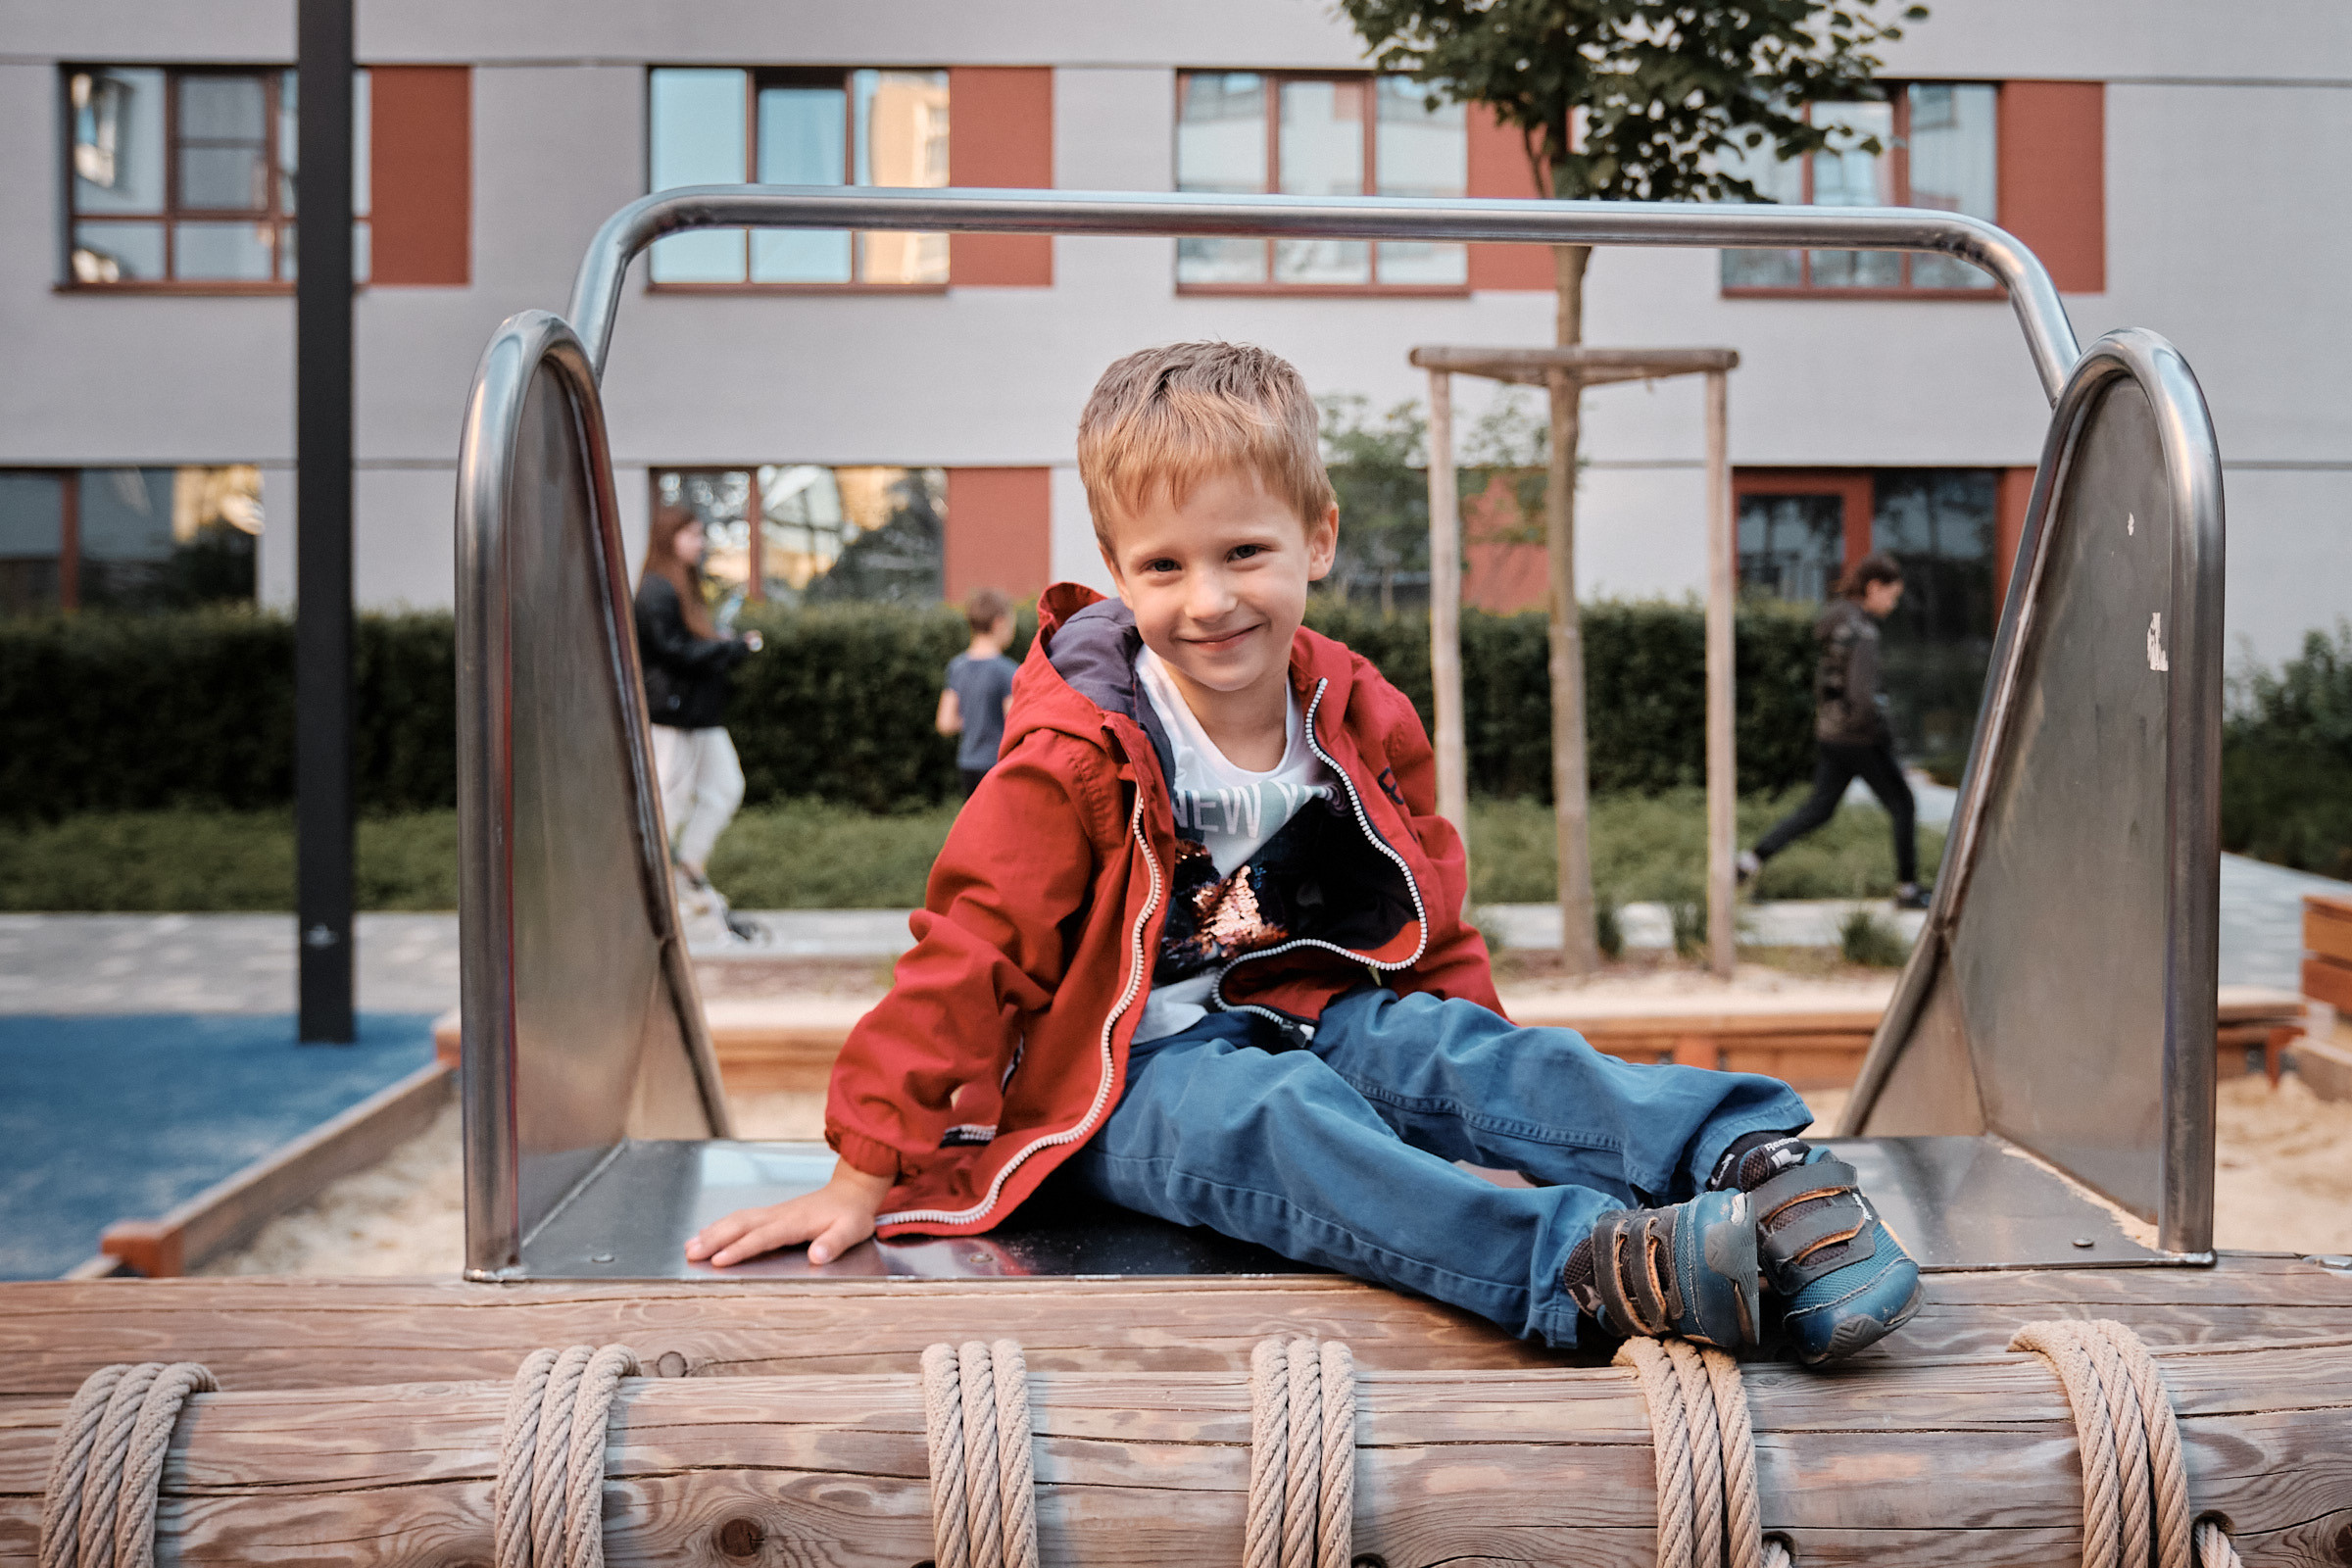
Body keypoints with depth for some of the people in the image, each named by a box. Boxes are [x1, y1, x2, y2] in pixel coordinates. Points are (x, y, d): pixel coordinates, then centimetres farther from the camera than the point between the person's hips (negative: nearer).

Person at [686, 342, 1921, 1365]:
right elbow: (969, 957, -10)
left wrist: (1484, 1091, 5)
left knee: (1465, 1049, -26)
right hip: (1135, 1070, -4)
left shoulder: (1366, 728, 3)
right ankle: (1584, 1264, -59)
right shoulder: (1074, 756, -10)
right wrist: (868, 1175, -12)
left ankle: (1757, 1162, -46)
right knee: (1279, 1119, -36)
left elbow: (1436, 934, 14)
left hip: (1324, 1018, 5)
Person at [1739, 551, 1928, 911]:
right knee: (1903, 807, 8)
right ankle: (1907, 889, 16)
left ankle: (1752, 859, 9)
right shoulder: (1862, 632, -21)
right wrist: (1883, 731, -14)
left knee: (1819, 807, 17)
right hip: (1858, 738, -8)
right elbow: (1861, 695, -28)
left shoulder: (1838, 618, 7)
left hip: (1829, 731, 8)